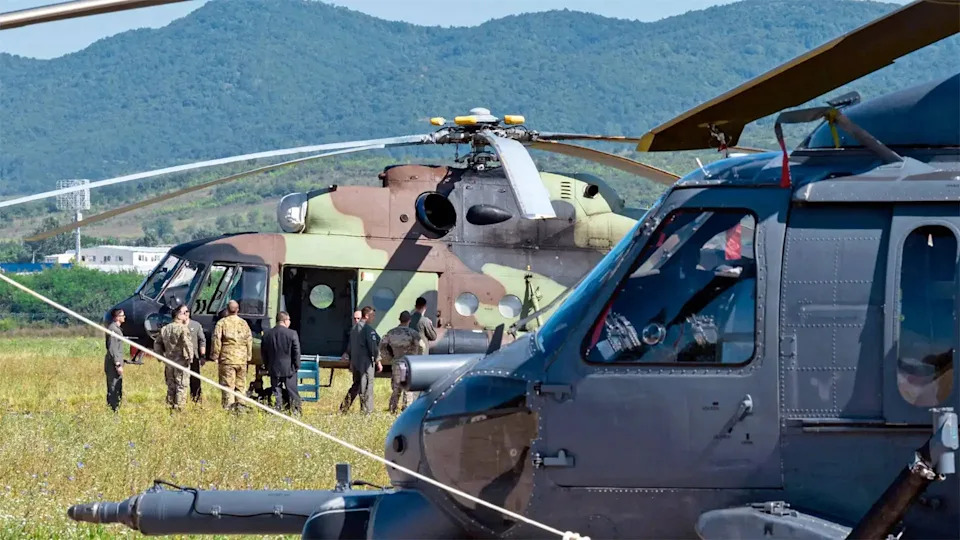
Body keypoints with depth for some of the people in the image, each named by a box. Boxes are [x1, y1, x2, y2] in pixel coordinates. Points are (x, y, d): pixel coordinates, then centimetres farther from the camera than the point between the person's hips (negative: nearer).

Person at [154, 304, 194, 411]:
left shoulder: (164, 329, 11)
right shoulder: (183, 328, -12)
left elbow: (157, 343, 14)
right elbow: (187, 343, -23)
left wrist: (160, 356, 20)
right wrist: (190, 357, -14)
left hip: (168, 362, 6)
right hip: (181, 361, -6)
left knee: (170, 386, 15)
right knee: (181, 386, -1)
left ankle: (170, 406, 18)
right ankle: (179, 408, -3)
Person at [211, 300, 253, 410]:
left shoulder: (222, 323, -4)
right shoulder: (244, 323, 7)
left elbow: (216, 340, -6)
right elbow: (249, 341, 11)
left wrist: (215, 356, 1)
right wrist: (248, 356, 19)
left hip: (227, 359, -4)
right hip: (242, 360, 4)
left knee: (228, 385, -4)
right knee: (240, 385, 12)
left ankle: (228, 406, -9)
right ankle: (239, 404, 13)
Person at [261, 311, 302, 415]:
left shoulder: (267, 334, 1)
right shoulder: (292, 334, -12)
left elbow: (263, 352, 8)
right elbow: (296, 352, -9)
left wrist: (267, 366, 17)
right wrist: (296, 366, 3)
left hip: (274, 369, 3)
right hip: (289, 368, -3)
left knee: (276, 392, 8)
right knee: (292, 391, 6)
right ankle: (295, 409, 7)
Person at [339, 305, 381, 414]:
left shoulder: (354, 328, 14)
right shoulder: (368, 329, -13)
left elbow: (350, 347, 19)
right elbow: (373, 347, -15)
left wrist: (351, 362, 25)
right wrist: (378, 361, -8)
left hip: (355, 361, 8)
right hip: (366, 362, -8)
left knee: (356, 385, 17)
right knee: (367, 387, -3)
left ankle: (343, 408, 15)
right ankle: (367, 411, -1)